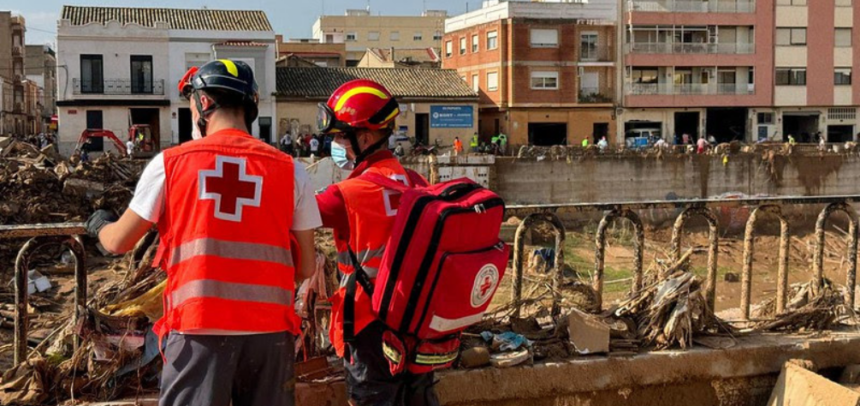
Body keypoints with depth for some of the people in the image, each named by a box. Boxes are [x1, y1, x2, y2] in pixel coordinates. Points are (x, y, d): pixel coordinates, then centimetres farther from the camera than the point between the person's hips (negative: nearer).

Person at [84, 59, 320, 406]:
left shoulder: (170, 163, 0)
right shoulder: (290, 170, 2)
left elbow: (119, 243, 10)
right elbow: (306, 268, 6)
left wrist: (99, 225, 33)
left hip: (199, 327, -1)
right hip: (269, 327, 2)